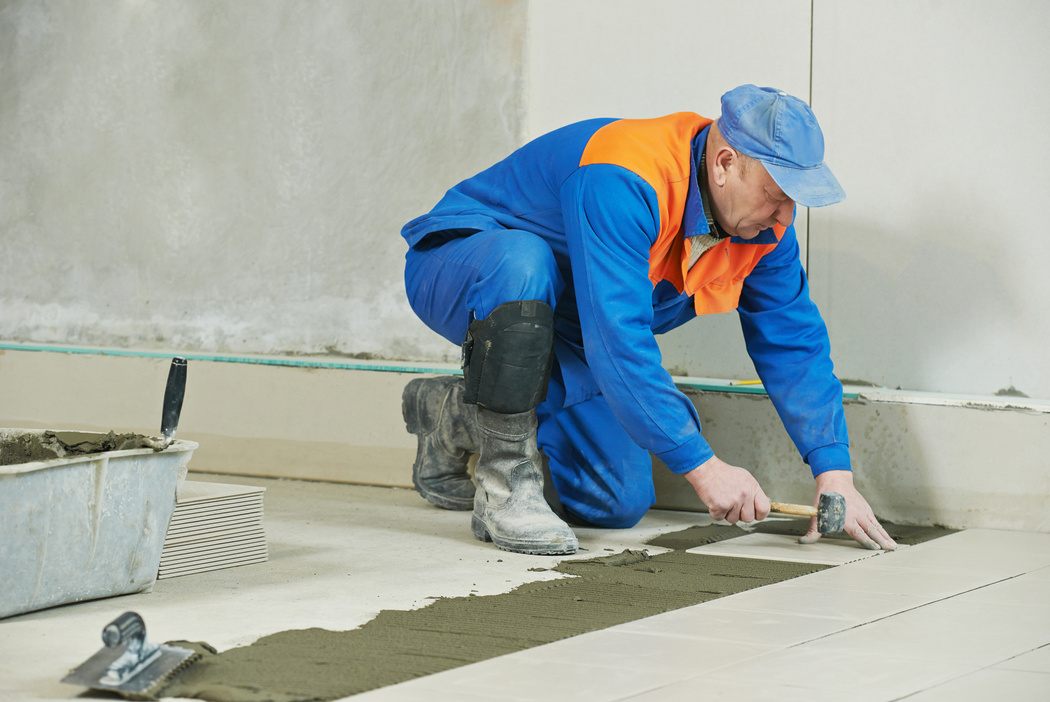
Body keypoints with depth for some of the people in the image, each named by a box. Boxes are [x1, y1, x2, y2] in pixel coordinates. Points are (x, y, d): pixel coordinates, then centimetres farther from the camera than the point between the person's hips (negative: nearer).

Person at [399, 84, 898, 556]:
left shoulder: (765, 224, -11)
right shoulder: (624, 184, -37)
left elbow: (794, 346, -3)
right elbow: (617, 342, -41)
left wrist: (834, 474, -12)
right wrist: (703, 466, -39)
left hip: (556, 334, 8)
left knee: (620, 503, -5)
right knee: (522, 264, -43)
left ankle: (458, 412, 19)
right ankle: (505, 487, -29)